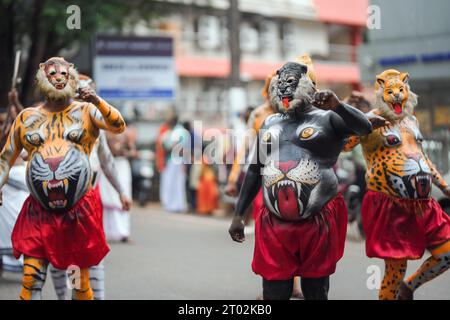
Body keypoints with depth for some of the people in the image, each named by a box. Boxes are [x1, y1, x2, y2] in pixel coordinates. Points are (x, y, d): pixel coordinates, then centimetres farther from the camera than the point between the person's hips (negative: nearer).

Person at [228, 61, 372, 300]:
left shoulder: (326, 119, 0)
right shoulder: (269, 124, 15)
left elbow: (364, 127, -17)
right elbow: (254, 171, 20)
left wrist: (337, 106, -34)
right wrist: (238, 215, 19)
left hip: (317, 224, -4)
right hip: (275, 225, 4)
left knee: (315, 291, 9)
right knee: (274, 292, 6)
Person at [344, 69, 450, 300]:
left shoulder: (411, 120, 15)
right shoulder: (373, 121, -7)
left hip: (422, 205, 7)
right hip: (390, 206, -7)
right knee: (396, 269, -3)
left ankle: (409, 287, 25)